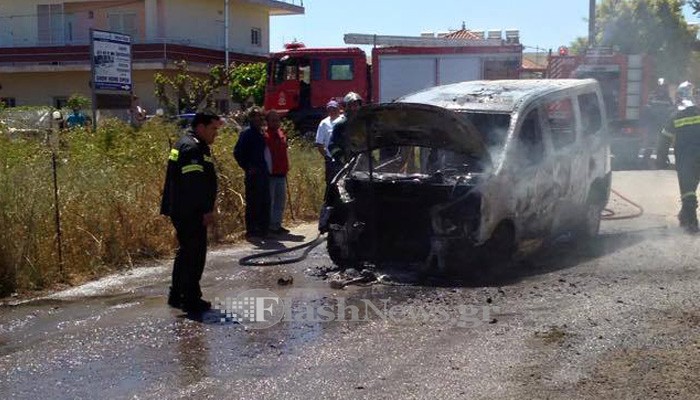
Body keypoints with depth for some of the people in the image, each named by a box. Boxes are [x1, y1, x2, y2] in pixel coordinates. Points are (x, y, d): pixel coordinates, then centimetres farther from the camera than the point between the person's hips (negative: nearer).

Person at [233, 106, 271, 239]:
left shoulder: (261, 133, 14)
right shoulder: (247, 133, -9)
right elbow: (237, 153, -12)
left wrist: (266, 168, 12)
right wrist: (247, 168, -13)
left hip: (263, 173, 8)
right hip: (253, 174, -8)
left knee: (265, 202, 11)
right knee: (253, 203, -3)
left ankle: (263, 229, 20)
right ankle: (251, 231, 3)